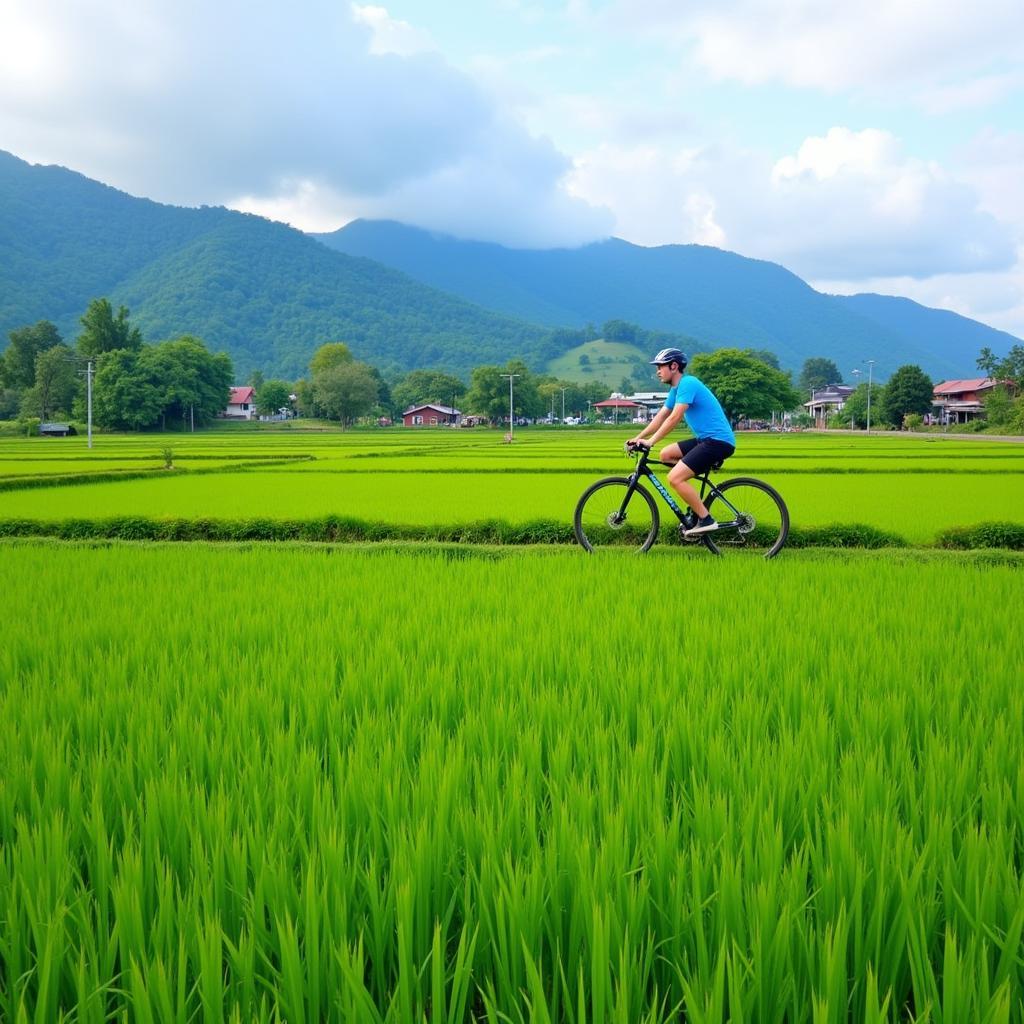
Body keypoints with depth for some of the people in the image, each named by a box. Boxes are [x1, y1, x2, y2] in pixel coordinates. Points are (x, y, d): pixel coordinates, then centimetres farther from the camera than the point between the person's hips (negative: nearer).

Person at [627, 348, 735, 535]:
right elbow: (661, 416, 18)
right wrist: (638, 437, 10)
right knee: (665, 454, 12)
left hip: (718, 441, -10)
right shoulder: (676, 389, 16)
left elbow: (674, 418, -22)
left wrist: (651, 441, -20)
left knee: (674, 478, -18)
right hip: (705, 439, 10)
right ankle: (696, 504, 12)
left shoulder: (687, 383, -14)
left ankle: (706, 519, -11)